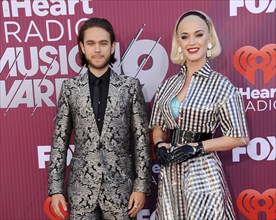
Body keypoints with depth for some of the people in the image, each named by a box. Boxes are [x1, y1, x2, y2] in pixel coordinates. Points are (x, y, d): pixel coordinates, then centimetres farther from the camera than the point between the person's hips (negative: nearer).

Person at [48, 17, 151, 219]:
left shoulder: (130, 86, -1)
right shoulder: (70, 87, 2)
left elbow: (141, 139, -1)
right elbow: (60, 140, 3)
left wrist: (141, 186, -5)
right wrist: (55, 188, -1)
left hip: (120, 184, -1)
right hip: (81, 186, 1)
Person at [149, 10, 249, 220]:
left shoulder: (221, 85, -9)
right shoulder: (168, 84, 4)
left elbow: (240, 137, -8)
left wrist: (197, 147, -15)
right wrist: (160, 145, -6)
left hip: (202, 172, -4)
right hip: (170, 173, 5)